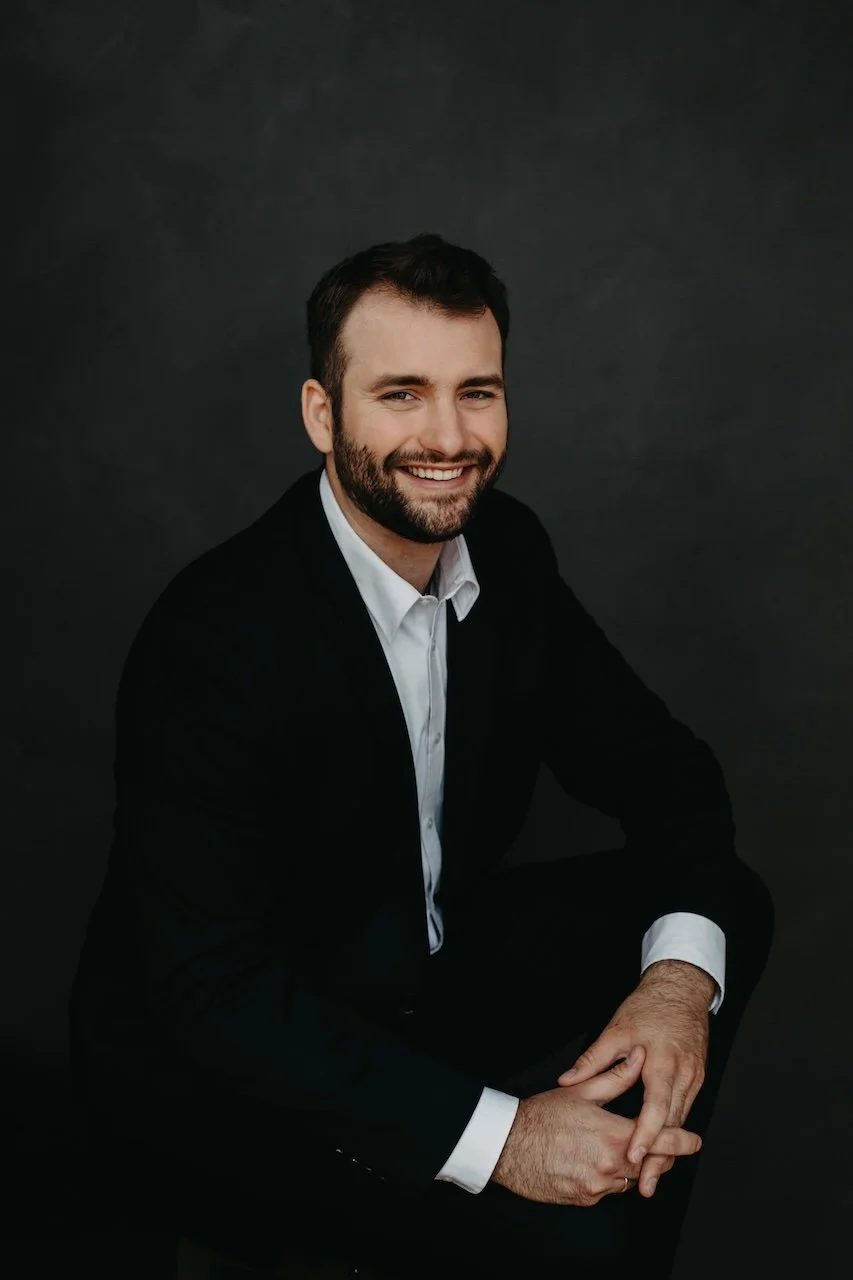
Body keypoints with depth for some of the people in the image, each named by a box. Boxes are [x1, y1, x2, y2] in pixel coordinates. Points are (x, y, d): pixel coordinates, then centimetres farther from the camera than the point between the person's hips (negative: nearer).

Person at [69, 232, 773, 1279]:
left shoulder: (506, 548, -6)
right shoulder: (214, 640, -28)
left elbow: (653, 760, 0)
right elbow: (211, 987, -29)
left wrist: (680, 974, -19)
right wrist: (494, 1133, -33)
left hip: (420, 959, 7)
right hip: (218, 1060, -7)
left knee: (728, 910, -3)